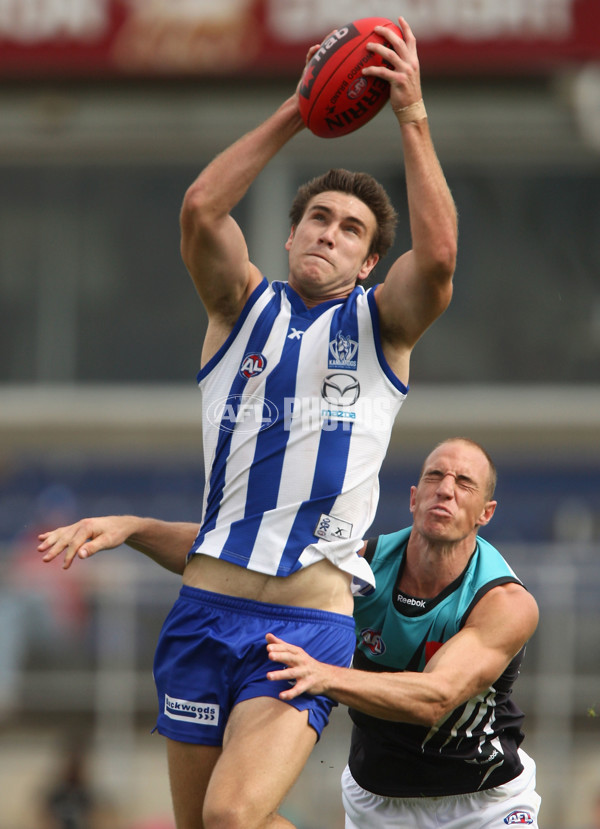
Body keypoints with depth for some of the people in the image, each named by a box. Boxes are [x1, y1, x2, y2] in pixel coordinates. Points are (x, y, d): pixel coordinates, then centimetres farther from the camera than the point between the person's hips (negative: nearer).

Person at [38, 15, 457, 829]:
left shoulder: (381, 322, 8)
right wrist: (295, 115, -11)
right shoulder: (244, 306, 12)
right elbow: (200, 209, -8)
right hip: (207, 603, 3)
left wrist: (413, 119, -18)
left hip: (311, 618, -3)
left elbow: (438, 255, -14)